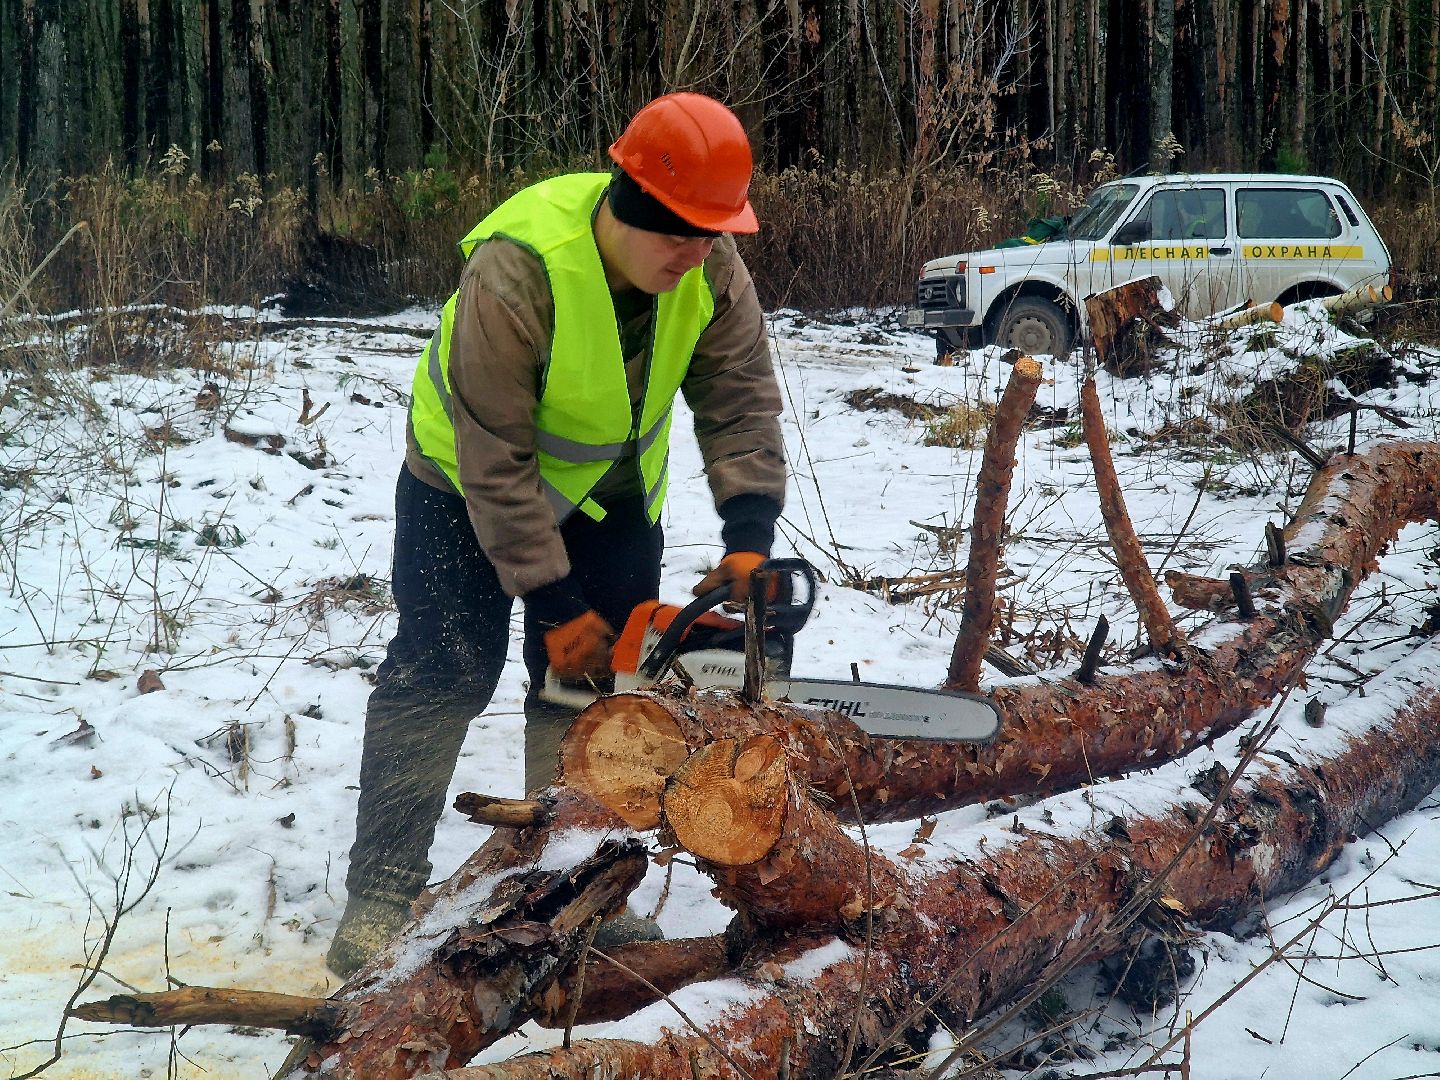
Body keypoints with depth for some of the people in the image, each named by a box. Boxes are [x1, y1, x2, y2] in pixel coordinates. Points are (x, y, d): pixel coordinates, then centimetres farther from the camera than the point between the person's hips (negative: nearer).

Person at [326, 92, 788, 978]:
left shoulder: (712, 268, -21)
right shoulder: (518, 271, -37)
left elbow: (742, 402, -16)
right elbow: (496, 460, -32)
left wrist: (749, 540, -29)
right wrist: (554, 606, -29)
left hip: (613, 490, 5)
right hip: (468, 479, -5)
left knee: (603, 671, 2)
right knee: (444, 672, -9)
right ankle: (380, 896, -3)